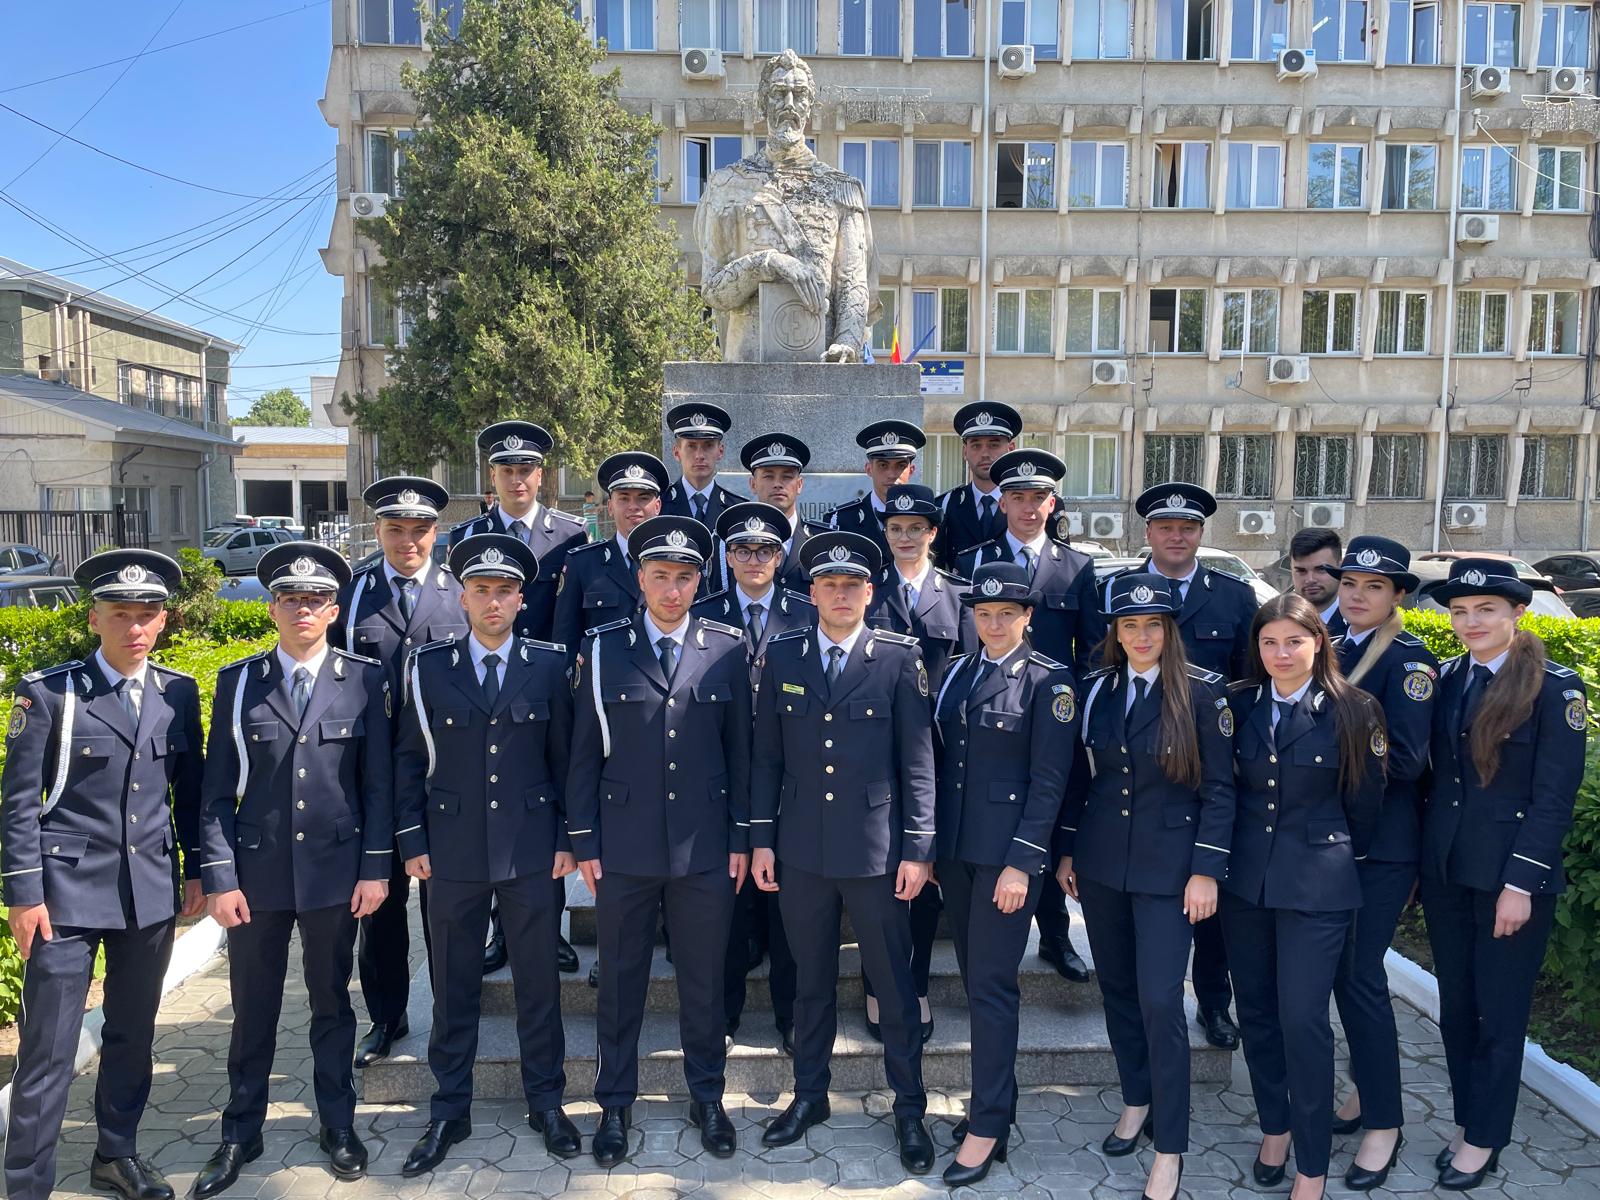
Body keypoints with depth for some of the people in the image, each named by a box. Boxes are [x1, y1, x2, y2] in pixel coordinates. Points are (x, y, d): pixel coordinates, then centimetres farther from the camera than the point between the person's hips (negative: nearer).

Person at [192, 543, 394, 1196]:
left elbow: (379, 782, -1)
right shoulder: (237, 681, 1)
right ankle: (240, 1134, 30)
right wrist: (220, 876, -4)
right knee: (252, 1007, 11)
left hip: (335, 869, -1)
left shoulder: (366, 680, -2)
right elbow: (218, 788, 1)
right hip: (256, 871, 1)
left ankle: (338, 1124, 30)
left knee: (331, 1001, 13)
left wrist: (376, 868, -5)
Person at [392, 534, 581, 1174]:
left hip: (533, 850, 0)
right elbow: (408, 760, 4)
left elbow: (565, 756, 3)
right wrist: (412, 841, 0)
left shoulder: (550, 664, -1)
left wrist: (567, 837, 0)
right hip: (453, 851, 1)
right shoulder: (428, 667, 1)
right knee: (453, 985, 12)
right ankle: (449, 1111, 28)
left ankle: (545, 1101, 28)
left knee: (539, 979, 10)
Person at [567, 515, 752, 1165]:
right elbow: (584, 752, 2)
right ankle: (615, 1104, 32)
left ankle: (707, 1097, 33)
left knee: (704, 979, 13)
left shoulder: (728, 647, 0)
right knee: (620, 982, 13)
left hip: (706, 847, 0)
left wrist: (741, 837, 2)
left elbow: (741, 747, 3)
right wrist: (585, 841, 0)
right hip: (624, 847, 0)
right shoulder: (603, 649, -1)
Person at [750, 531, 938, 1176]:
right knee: (811, 979, 17)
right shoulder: (782, 655, 2)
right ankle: (809, 1095, 35)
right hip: (801, 849, 3)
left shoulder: (900, 658, -5)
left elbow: (918, 760, -4)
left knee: (895, 984, 9)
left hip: (876, 849, -2)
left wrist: (918, 849, -7)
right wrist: (761, 839, 3)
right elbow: (766, 755, 6)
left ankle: (909, 1109, 26)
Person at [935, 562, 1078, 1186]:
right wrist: (927, 844, 10)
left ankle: (987, 1128, 10)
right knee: (975, 978, 14)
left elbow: (1049, 778, -10)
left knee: (991, 984, -2)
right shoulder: (956, 672, 10)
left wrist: (1022, 862, -14)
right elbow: (940, 757, 12)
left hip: (1008, 851, -6)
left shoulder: (1050, 680, -7)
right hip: (953, 847, 6)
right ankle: (994, 1099, 29)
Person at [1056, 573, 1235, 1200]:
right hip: (1100, 862, 4)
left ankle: (1169, 1148, 11)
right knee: (1117, 989, 15)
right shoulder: (1094, 689, 3)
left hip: (1168, 866, -4)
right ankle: (1136, 1101, 35)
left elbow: (1219, 789, -7)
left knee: (1159, 1000, -5)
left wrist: (1206, 870, -10)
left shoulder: (1203, 691, -8)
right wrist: (1066, 851, 10)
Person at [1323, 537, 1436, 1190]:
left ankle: (1384, 1122, 13)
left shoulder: (1409, 659, -12)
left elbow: (1407, 760, -19)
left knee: (1360, 974, -3)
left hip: (1382, 843, -7)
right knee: (1339, 967, 14)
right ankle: (1367, 1089, 32)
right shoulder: (1333, 650, 9)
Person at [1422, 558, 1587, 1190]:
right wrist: (1424, 859, 3)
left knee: (1499, 1013, 8)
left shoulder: (1555, 687, -10)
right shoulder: (1445, 678, 4)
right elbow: (1432, 772, 7)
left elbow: (1555, 798, -12)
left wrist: (1520, 882, -15)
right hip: (1445, 870, 5)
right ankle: (1465, 1121, 30)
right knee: (1455, 1006, 14)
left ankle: (1483, 1139, 24)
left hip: (1512, 875, -5)